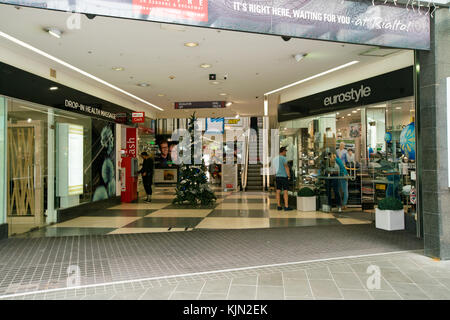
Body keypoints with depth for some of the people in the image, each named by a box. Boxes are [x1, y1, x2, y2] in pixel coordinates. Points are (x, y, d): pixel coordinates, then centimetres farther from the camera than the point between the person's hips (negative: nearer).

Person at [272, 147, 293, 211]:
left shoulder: (275, 159, 10)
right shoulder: (283, 158, -11)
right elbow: (286, 167, -15)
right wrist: (289, 176, -8)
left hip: (277, 176, 7)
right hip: (284, 176, -7)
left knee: (278, 192, 6)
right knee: (285, 192, -3)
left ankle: (279, 206, 8)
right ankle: (286, 207, -3)